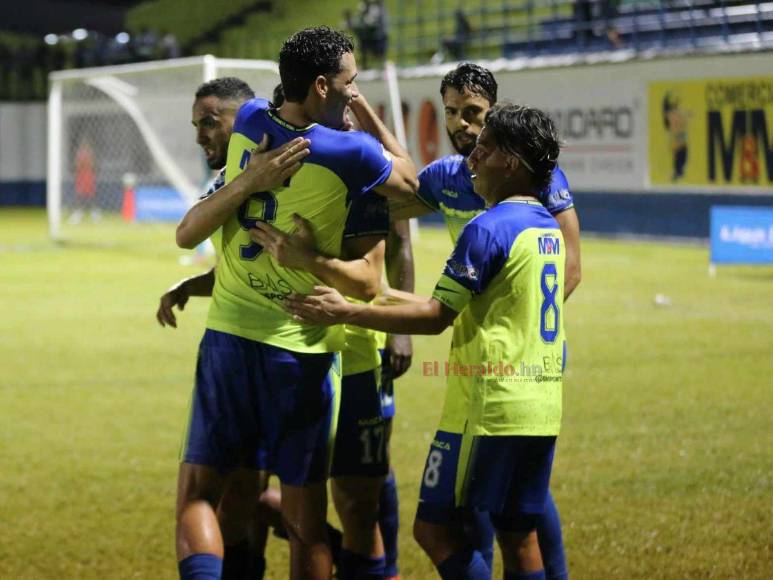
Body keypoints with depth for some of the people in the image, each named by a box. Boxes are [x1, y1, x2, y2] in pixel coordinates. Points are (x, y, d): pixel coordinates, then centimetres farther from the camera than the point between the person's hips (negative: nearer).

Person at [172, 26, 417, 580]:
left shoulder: (249, 122, 0)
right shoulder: (348, 152, -12)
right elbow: (411, 181, 10)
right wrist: (368, 115, 16)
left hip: (228, 335, 3)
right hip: (301, 348, -3)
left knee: (197, 494, 7)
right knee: (305, 519, 7)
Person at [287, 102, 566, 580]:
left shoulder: (488, 229, -13)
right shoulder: (549, 228, 13)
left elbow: (437, 317, -14)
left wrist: (346, 312, -11)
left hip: (490, 408, -8)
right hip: (542, 410, 8)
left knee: (436, 528, -2)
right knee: (519, 536, 10)